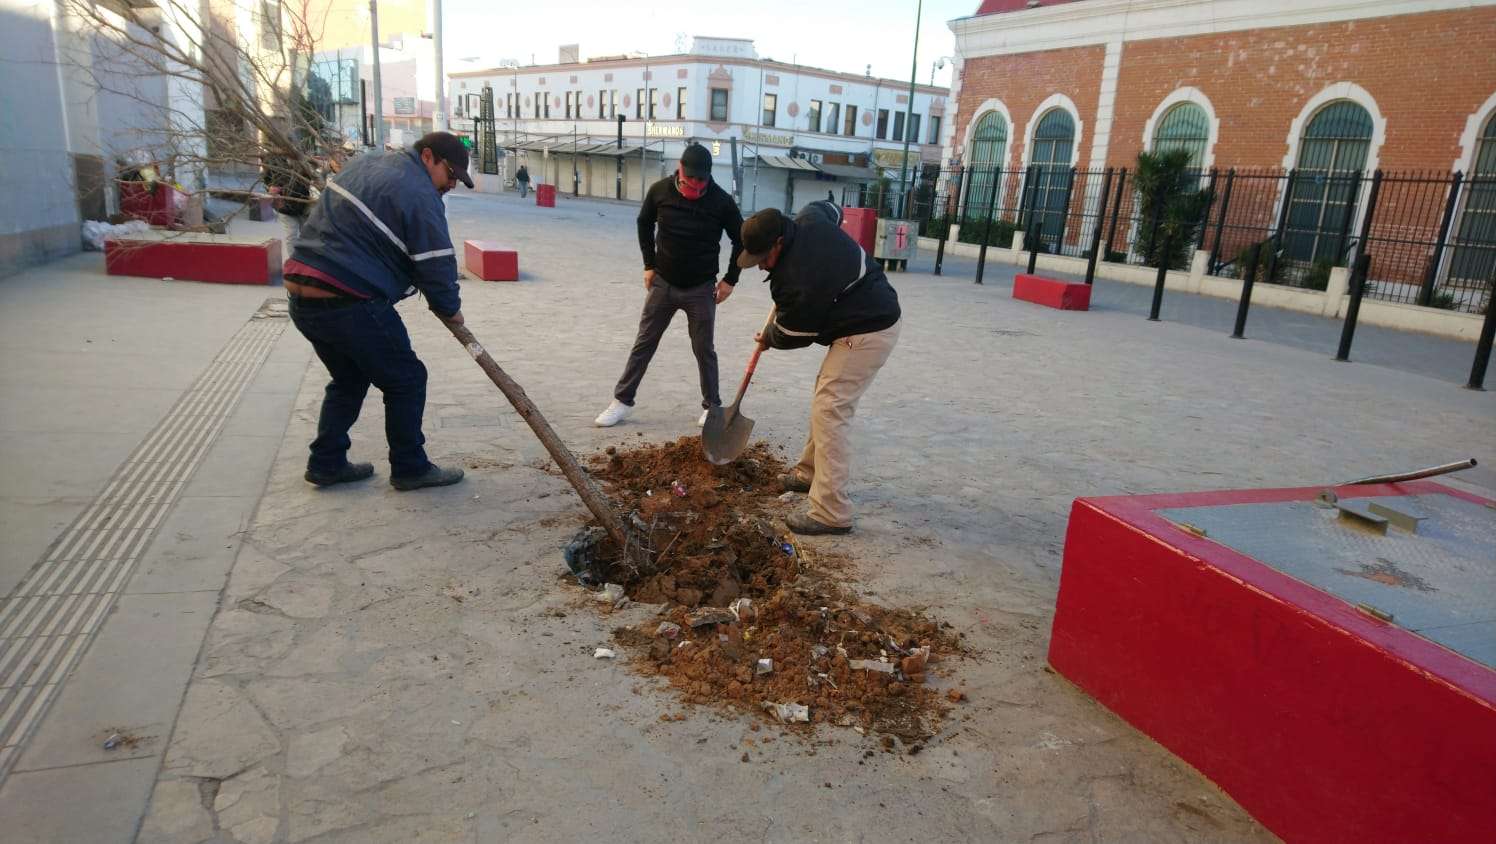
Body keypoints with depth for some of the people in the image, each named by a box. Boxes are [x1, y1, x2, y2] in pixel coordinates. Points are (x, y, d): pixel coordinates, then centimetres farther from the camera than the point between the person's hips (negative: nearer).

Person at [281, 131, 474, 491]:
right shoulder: (420, 195, -11)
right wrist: (450, 309, 8)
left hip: (301, 298, 9)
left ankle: (326, 463, 30)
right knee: (405, 380, 8)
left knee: (348, 378, 25)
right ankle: (409, 468, 17)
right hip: (349, 305, -9)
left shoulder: (365, 163, 17)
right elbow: (437, 265, -10)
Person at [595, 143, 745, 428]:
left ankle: (712, 406, 20)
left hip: (701, 288, -1)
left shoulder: (721, 201, -13)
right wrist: (649, 265, 5)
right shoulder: (660, 191, -9)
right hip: (662, 283, 2)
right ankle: (622, 401, 16)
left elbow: (741, 239, 0)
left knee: (704, 350, 6)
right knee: (644, 343, 7)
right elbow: (644, 224, 10)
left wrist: (730, 280, -1)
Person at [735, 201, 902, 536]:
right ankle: (810, 473, 35)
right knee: (826, 397, 20)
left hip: (867, 333, -11)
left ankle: (832, 513, -10)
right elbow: (830, 208, 23)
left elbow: (791, 335, -10)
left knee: (829, 411, -12)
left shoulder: (796, 283, -27)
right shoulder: (809, 219, -3)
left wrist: (767, 339, 13)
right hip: (880, 311, 11)